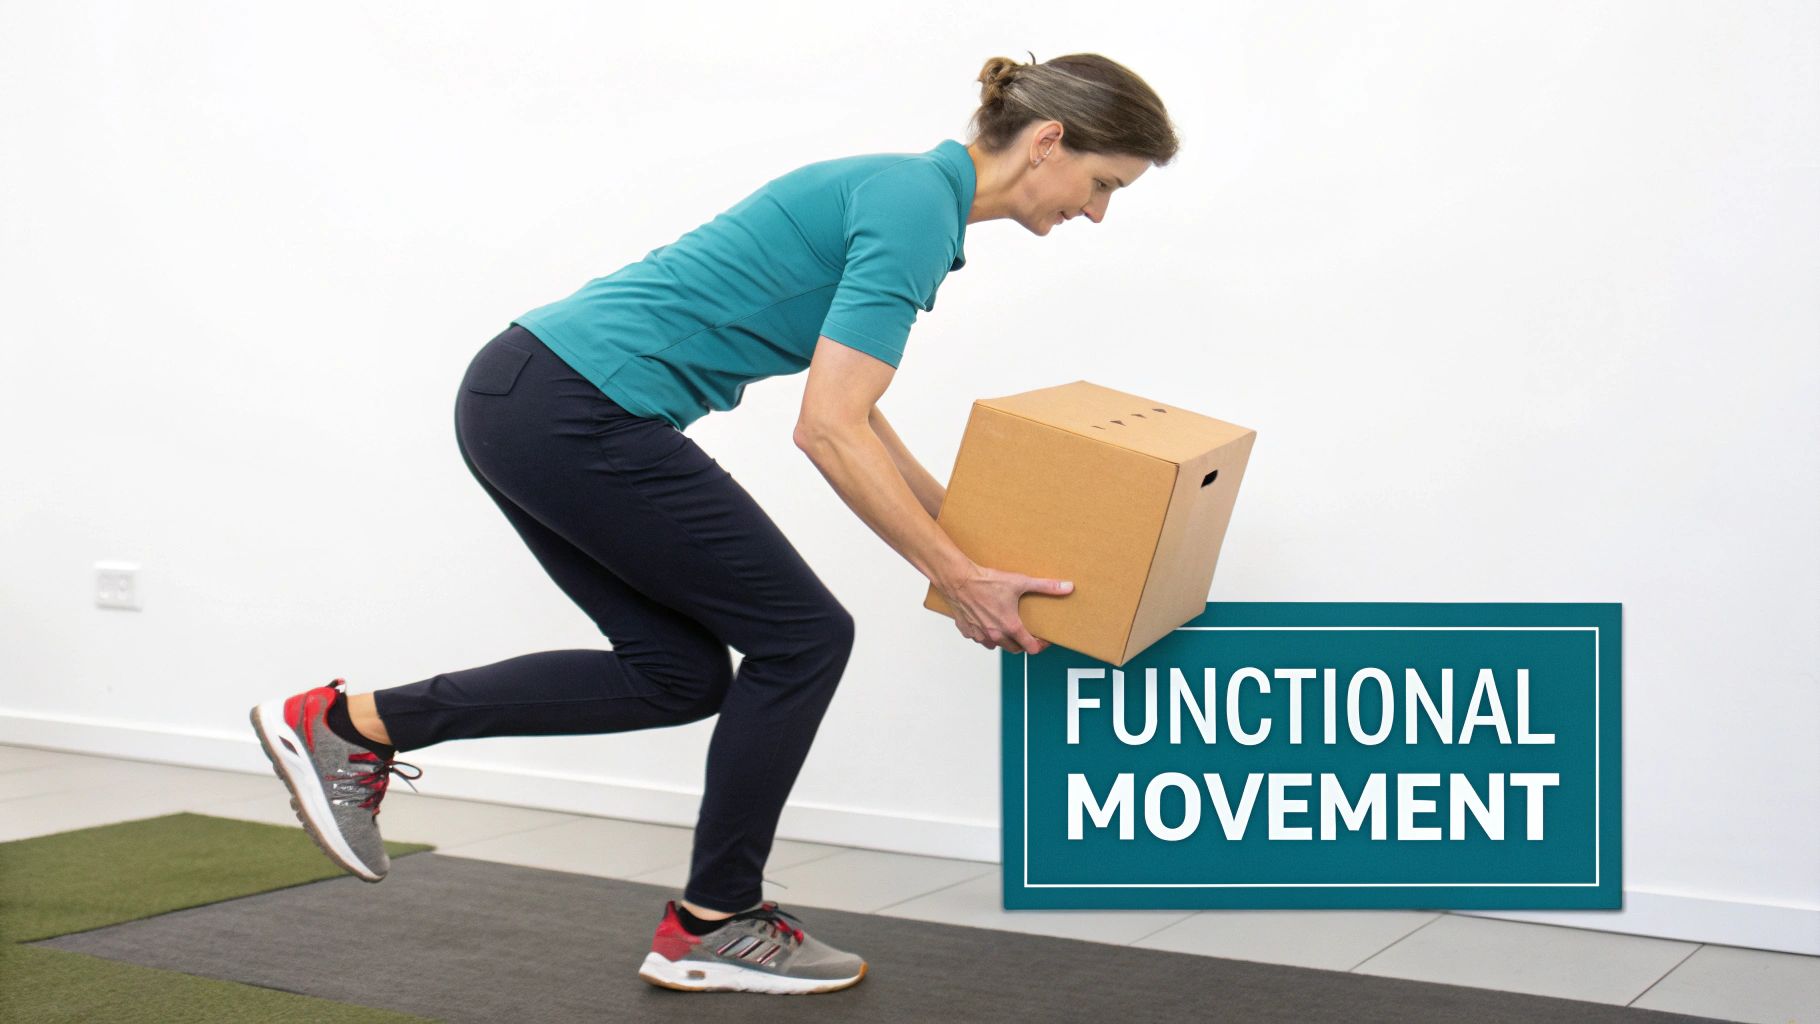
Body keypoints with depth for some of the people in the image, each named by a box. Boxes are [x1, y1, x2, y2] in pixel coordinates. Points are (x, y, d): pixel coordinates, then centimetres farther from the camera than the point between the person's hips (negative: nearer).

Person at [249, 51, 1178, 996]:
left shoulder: (903, 192, 17)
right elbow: (828, 430, -19)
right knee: (802, 636, 2)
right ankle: (711, 928, 16)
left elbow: (848, 404, 27)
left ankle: (354, 724, 17)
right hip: (577, 416, -10)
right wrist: (957, 578, -12)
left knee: (678, 670, 15)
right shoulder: (916, 206, -13)